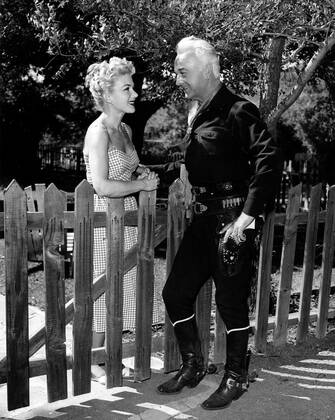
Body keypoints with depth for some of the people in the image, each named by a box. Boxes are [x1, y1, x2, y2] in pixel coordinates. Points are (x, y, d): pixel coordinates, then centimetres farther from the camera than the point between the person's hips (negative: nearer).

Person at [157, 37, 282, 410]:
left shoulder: (237, 111, -11)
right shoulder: (195, 114, 13)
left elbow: (270, 161, -21)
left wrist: (248, 216, -24)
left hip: (233, 219, -8)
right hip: (204, 217, 8)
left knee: (231, 301, 2)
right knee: (175, 292, 10)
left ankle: (236, 378, 24)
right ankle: (192, 366, 29)